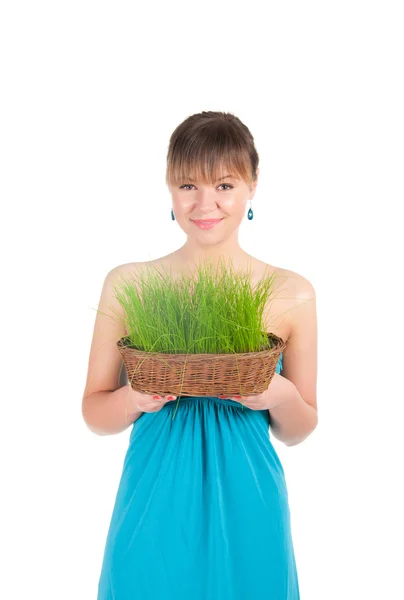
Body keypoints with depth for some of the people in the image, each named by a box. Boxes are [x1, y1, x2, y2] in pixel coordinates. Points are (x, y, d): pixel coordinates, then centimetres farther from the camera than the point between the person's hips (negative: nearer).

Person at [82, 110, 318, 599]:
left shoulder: (292, 294, -4)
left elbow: (298, 432, 5)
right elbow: (95, 414, 2)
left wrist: (283, 398, -15)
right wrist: (133, 399, -18)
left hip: (246, 514, 1)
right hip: (153, 514, 0)